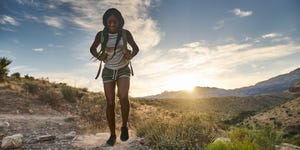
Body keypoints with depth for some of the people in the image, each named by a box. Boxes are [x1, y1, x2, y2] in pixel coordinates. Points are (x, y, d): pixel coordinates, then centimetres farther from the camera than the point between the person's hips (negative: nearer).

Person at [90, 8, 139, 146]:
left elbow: (136, 48, 2)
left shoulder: (125, 33, -9)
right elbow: (92, 49, 8)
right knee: (110, 103, -4)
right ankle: (112, 134, 14)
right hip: (108, 72, 1)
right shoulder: (101, 35, -7)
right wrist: (98, 56, -12)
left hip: (123, 70, -1)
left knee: (123, 97, -27)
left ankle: (124, 126, -2)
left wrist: (131, 56, -18)